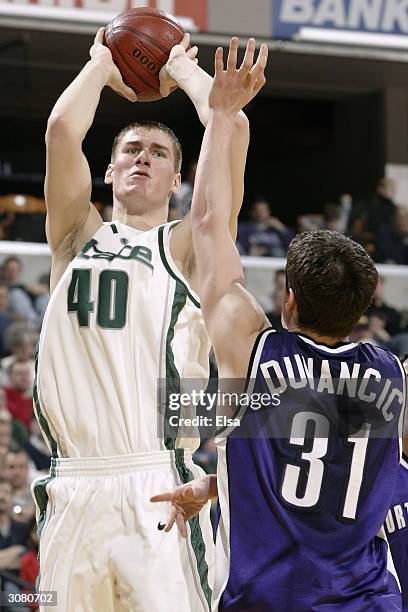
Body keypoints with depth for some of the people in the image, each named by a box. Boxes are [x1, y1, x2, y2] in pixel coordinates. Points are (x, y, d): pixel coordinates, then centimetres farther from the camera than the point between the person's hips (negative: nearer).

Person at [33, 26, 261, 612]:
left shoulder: (186, 248, 10)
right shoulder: (77, 238, 16)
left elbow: (233, 131, -1)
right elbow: (63, 128, 3)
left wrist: (185, 69, 16)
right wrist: (102, 64, 18)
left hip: (158, 488, -3)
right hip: (72, 489, 3)